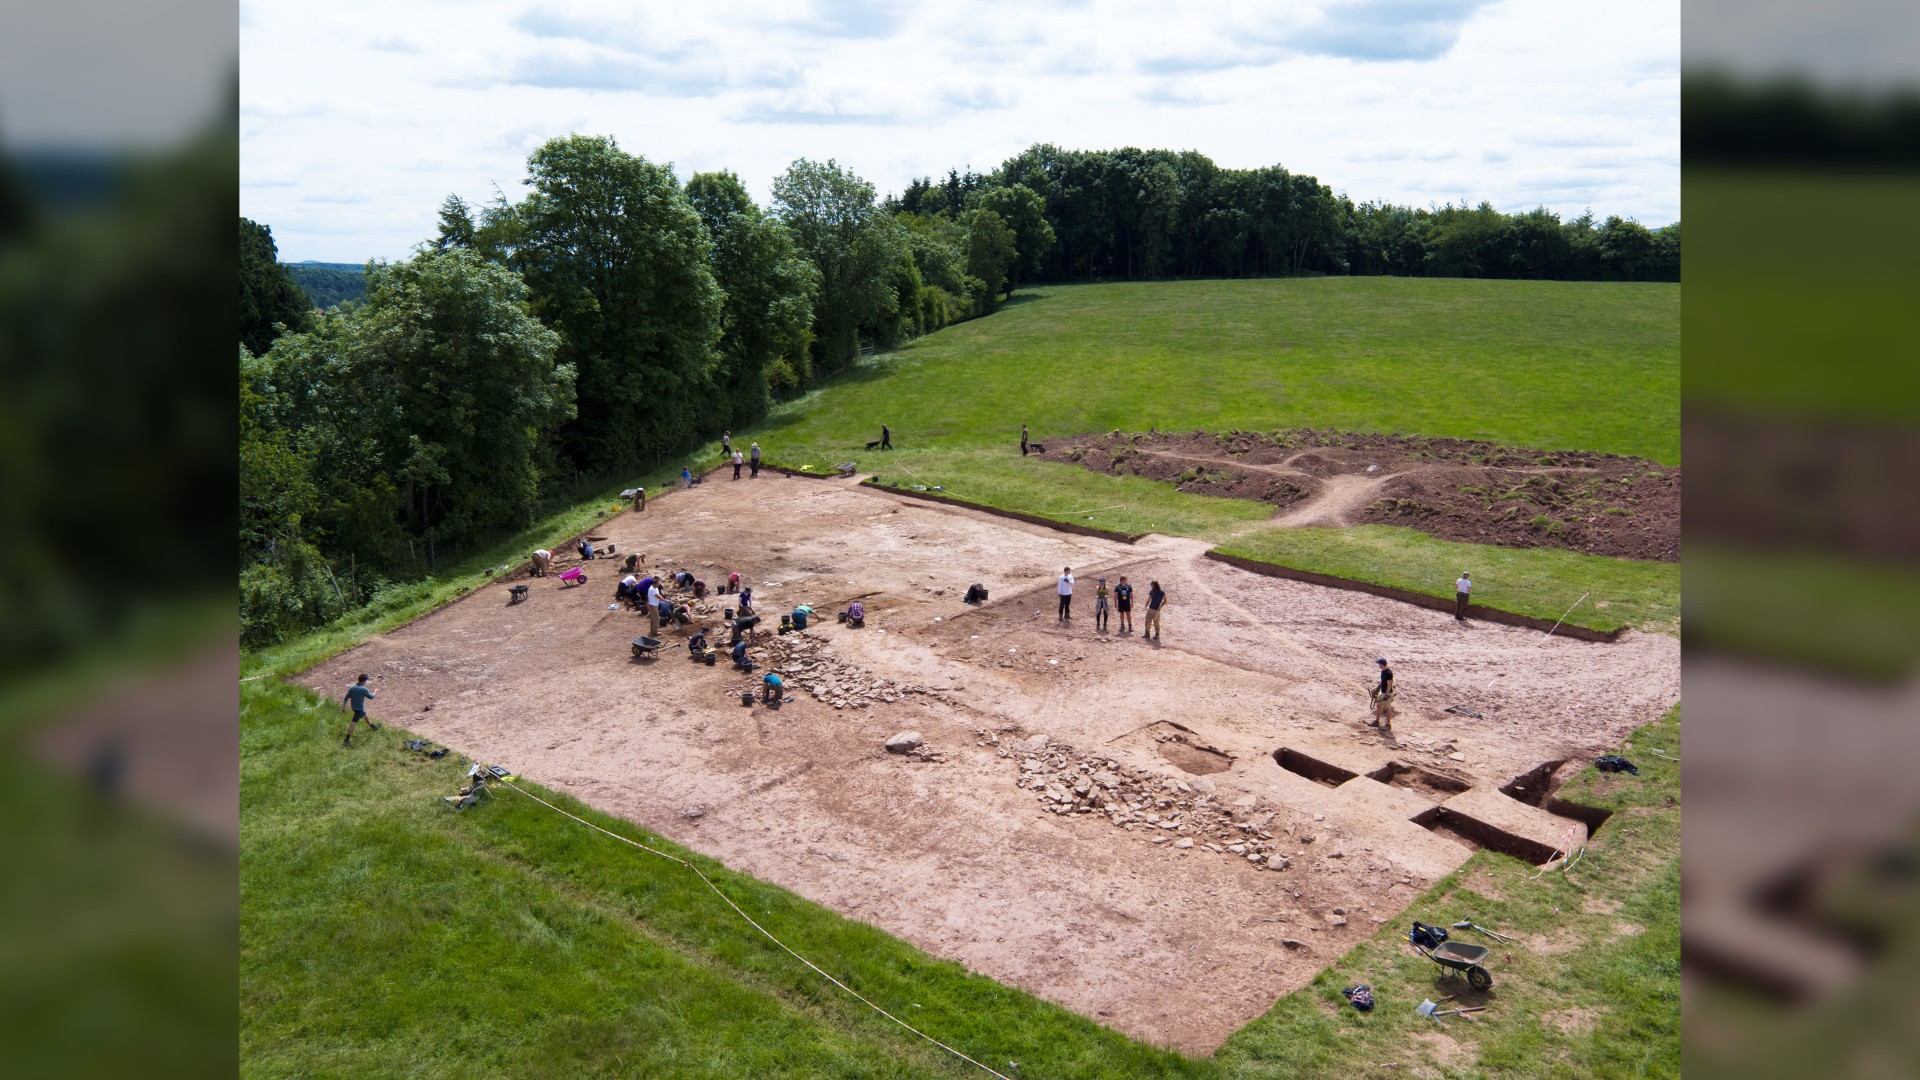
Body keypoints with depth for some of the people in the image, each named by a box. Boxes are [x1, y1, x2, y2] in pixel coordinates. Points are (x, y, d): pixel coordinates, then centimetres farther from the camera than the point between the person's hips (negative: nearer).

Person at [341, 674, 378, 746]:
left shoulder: (352, 688, -4)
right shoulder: (364, 689, -22)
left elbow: (346, 698, -1)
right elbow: (371, 697, -8)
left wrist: (343, 707, 7)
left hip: (353, 707, 8)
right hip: (359, 709, -8)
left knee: (365, 716, 27)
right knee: (353, 723, -4)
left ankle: (373, 727, 49)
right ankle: (346, 740, -2)